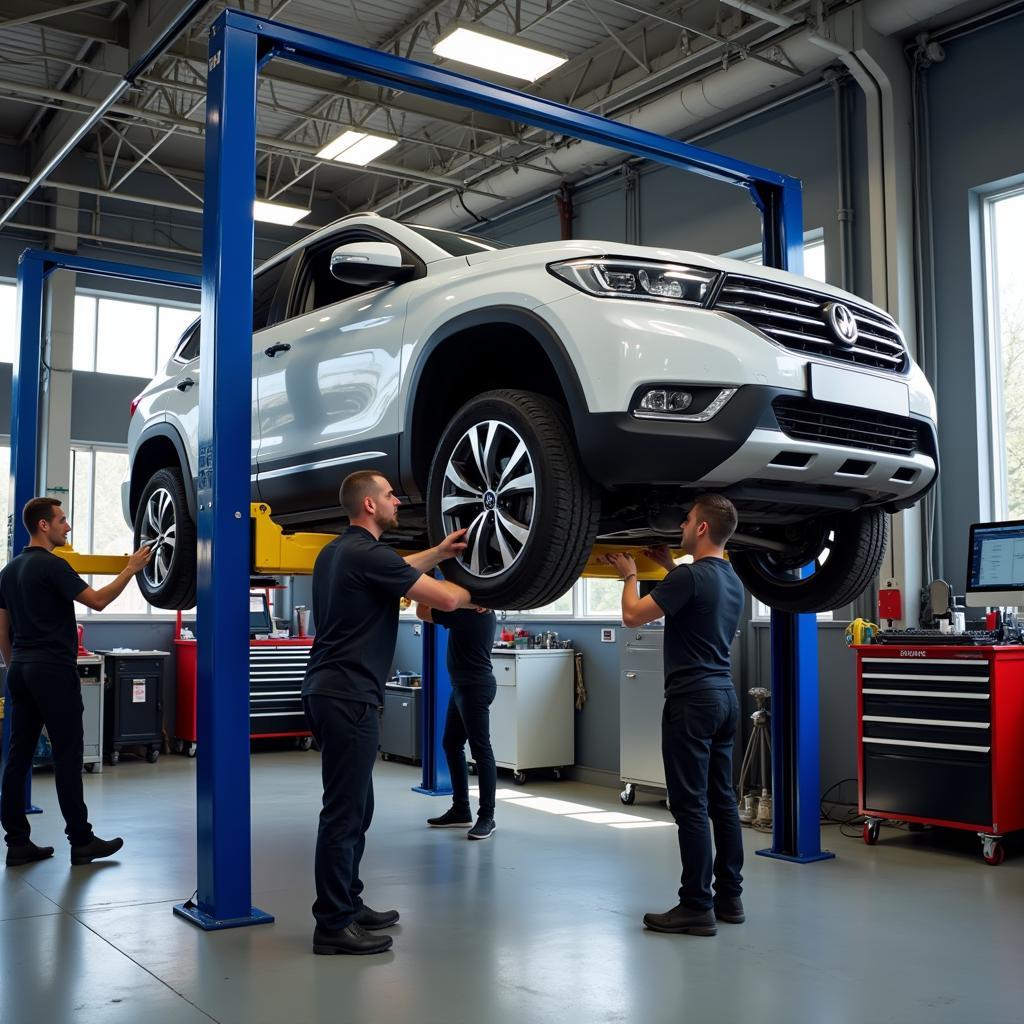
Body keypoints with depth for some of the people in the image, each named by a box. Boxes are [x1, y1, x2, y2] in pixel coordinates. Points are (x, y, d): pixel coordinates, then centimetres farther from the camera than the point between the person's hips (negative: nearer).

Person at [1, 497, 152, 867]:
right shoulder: (52, 565, -13)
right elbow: (97, 601, -19)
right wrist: (131, 568, -10)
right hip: (53, 670, -9)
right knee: (67, 756, -4)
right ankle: (81, 841, 2)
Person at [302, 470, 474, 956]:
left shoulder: (337, 552, 15)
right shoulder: (367, 554, -15)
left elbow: (396, 570, 33)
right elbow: (446, 598, -13)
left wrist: (440, 552, 30)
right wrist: (472, 595, 7)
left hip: (328, 691, 10)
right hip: (349, 696, -10)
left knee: (355, 807, 17)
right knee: (344, 811, -4)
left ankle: (348, 905, 26)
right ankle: (333, 925, 3)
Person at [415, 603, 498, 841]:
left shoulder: (466, 613, -19)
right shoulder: (485, 614, 8)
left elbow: (422, 612, -14)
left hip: (475, 687, -11)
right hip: (464, 685, 11)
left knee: (480, 750, -5)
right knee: (451, 743, 16)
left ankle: (487, 817, 0)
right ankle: (460, 810, 24)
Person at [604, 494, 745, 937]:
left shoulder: (690, 577, -16)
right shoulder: (731, 580, 13)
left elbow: (633, 615, -12)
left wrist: (630, 575, 5)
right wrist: (668, 565, 27)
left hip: (692, 700, -9)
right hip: (724, 696, 9)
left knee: (690, 805, -5)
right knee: (722, 801, 13)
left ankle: (697, 907, -1)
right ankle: (729, 897, 19)